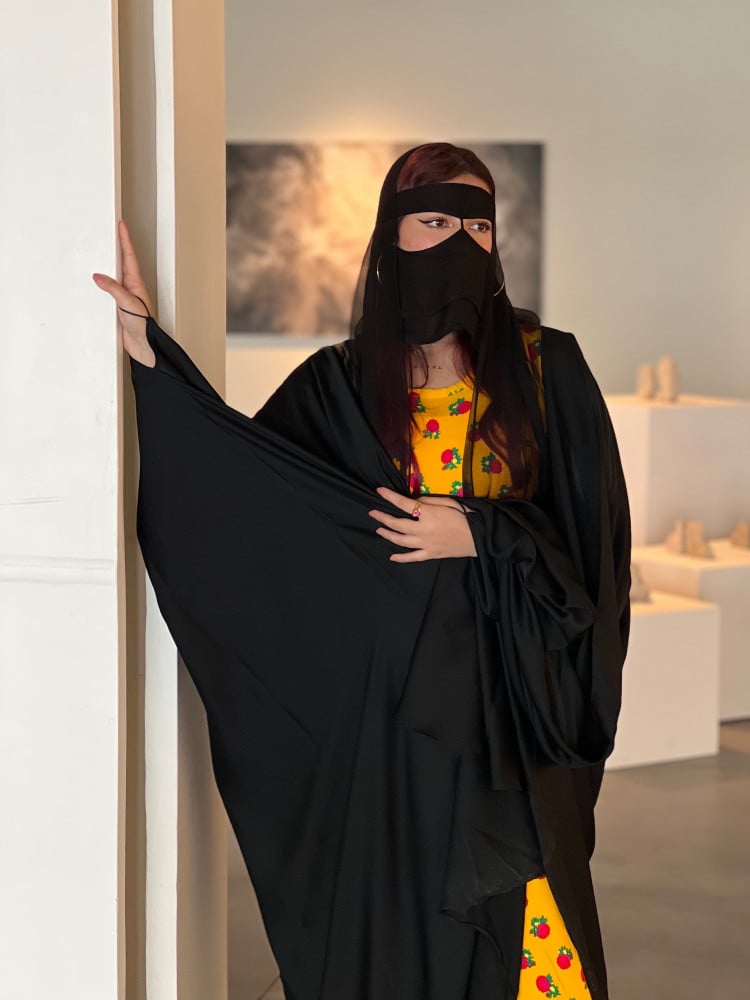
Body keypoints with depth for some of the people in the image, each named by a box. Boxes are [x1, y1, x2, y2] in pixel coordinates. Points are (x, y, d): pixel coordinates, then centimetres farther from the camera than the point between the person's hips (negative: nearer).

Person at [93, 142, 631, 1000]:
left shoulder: (545, 366, 0)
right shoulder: (344, 383, 3)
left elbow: (593, 527, 0)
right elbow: (238, 484, -4)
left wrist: (479, 535, -14)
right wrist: (150, 353, -9)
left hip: (512, 688, -1)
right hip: (391, 697, 1)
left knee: (526, 927, 1)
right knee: (398, 918, 7)